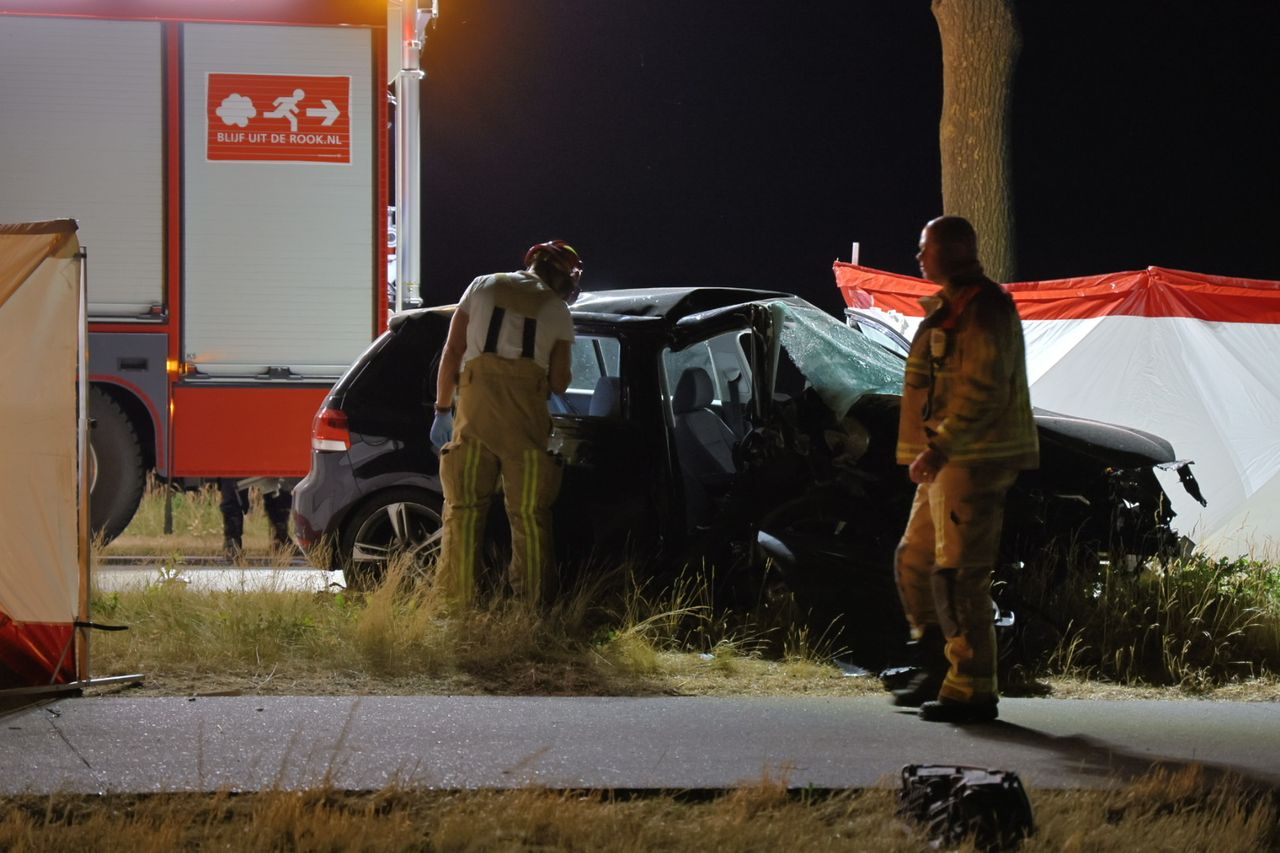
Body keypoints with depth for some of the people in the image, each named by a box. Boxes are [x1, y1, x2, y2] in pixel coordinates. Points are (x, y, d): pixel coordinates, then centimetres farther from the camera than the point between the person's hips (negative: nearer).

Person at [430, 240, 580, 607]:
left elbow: (452, 351, 10)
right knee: (529, 513, 4)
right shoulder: (557, 309, 11)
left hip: (476, 402, 1)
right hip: (527, 412, -1)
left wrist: (442, 409, 13)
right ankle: (530, 603, 3)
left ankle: (456, 600, -1)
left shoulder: (483, 286, 15)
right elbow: (559, 382, 8)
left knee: (463, 508, 3)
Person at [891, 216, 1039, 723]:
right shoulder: (947, 308, 20)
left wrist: (939, 447, -27)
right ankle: (938, 671, 23)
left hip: (973, 461, -11)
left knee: (958, 575, -11)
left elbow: (981, 391, -23)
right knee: (914, 562, 14)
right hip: (948, 460, 11)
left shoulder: (984, 310, -14)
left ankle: (972, 690, -9)